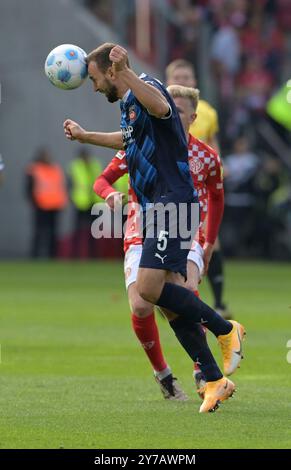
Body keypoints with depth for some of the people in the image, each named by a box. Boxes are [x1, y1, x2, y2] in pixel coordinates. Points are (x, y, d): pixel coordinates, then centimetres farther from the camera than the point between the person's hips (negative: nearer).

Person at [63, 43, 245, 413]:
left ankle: (225, 330, -5)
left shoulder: (147, 88, -11)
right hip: (154, 207, 10)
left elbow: (160, 107, -38)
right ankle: (215, 382, 7)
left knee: (149, 288, -21)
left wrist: (126, 71, -44)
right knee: (168, 295, 4)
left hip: (171, 200, -10)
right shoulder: (127, 102, 19)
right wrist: (85, 137, 47)